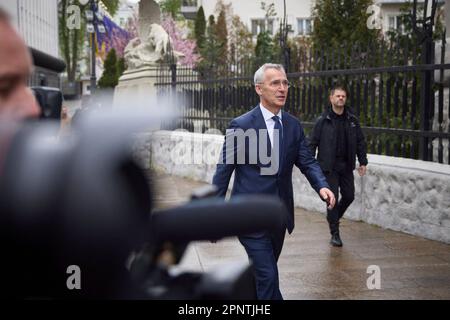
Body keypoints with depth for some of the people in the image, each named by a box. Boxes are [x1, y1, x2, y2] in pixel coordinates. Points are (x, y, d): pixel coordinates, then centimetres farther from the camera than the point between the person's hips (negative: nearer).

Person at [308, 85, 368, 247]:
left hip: (346, 166, 4)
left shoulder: (352, 120, 7)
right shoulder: (322, 120, -4)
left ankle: (333, 217, 34)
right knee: (332, 198, -4)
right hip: (329, 167, -4)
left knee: (349, 196, 6)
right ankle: (335, 234, 6)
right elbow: (312, 143, -3)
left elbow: (360, 142, 14)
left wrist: (362, 162, 9)